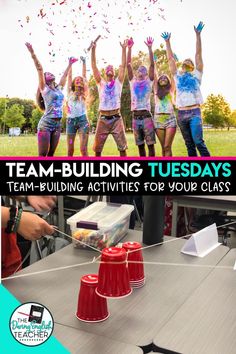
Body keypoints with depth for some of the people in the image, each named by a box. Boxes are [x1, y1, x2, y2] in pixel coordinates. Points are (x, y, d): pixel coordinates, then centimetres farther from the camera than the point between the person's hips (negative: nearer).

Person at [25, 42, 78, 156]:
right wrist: (32, 53, -13)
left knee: (51, 154, 6)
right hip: (45, 124, -6)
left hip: (57, 125, 6)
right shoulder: (44, 88, 2)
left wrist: (70, 64, 36)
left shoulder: (59, 89, 17)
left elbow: (64, 75, 28)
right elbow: (39, 69, -6)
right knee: (42, 155, -9)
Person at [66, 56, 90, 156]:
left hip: (82, 119, -2)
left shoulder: (84, 93, 13)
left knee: (83, 149, -10)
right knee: (70, 150, 1)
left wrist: (84, 62, 14)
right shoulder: (70, 92, 15)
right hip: (71, 120, 2)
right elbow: (69, 76, 15)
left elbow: (84, 75, 12)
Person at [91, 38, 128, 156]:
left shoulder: (118, 82, 9)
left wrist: (124, 49, -2)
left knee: (122, 146, 0)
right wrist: (93, 49, -4)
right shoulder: (101, 82, 9)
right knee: (97, 147, 3)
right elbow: (94, 66, 3)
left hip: (116, 118, 0)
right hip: (103, 119, 0)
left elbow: (123, 65, 3)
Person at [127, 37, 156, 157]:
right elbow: (128, 65, 7)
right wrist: (129, 48, 0)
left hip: (146, 115, -2)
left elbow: (152, 65, 0)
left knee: (150, 143, -5)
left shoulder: (149, 81, 9)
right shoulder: (133, 81, 14)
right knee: (140, 144, 6)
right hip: (135, 116, 2)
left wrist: (150, 48, -6)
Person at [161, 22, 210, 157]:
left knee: (198, 142, -17)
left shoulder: (196, 74, 11)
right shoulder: (178, 75, 18)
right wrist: (168, 41, 14)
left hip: (194, 112, -4)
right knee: (189, 145, 5)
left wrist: (198, 35, 1)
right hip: (181, 114, 4)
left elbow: (198, 54, 5)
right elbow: (170, 58, 17)